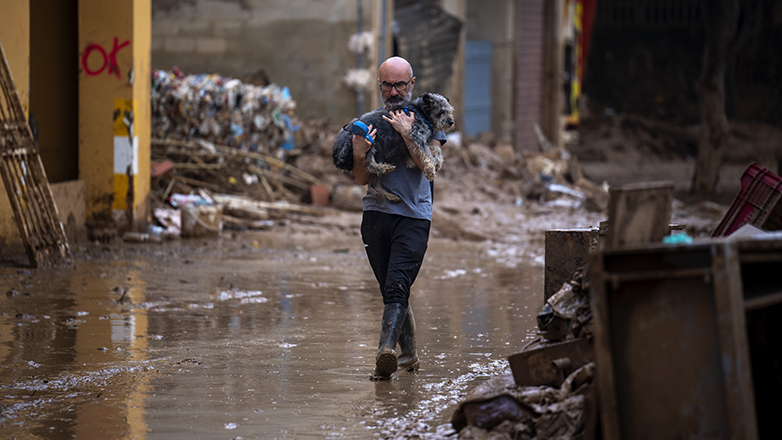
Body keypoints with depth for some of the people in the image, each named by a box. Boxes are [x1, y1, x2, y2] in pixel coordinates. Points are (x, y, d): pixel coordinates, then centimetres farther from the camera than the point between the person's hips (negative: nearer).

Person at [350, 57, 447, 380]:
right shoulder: (369, 123, 14)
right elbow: (362, 179, 9)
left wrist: (408, 135, -19)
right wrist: (359, 155, -12)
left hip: (413, 216, -4)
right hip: (376, 215, 4)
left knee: (396, 288, -18)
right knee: (392, 292, 9)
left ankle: (386, 353, -31)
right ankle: (409, 355, 21)